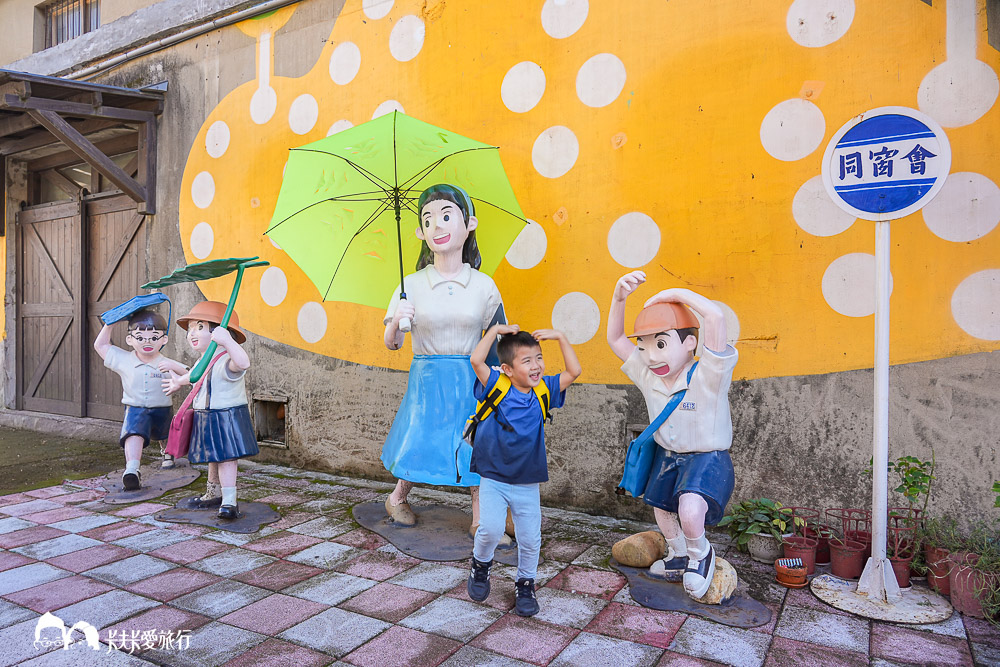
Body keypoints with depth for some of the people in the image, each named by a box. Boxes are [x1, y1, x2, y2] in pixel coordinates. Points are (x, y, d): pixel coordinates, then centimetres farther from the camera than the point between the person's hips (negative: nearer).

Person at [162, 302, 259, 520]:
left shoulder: (226, 360, -21)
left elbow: (243, 362, -47)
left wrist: (227, 341, -59)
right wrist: (180, 381, 54)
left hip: (227, 418, -9)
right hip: (205, 418, 9)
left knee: (225, 458, -11)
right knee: (213, 458, 22)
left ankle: (229, 502, -8)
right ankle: (213, 493, 39)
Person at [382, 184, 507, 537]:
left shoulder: (484, 286, -1)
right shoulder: (411, 286, -3)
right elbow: (391, 343, -2)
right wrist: (396, 322, -20)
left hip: (472, 381, 1)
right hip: (426, 382, -1)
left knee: (477, 449, 5)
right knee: (419, 445, 7)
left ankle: (480, 520, 26)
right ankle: (397, 498, 38)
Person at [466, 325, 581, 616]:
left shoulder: (543, 391, -2)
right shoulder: (497, 387, -11)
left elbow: (574, 371, -2)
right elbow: (476, 360, -25)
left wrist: (560, 337, -7)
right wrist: (495, 330, -18)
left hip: (527, 483, 3)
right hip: (493, 479, -3)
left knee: (530, 539, 7)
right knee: (491, 529, -17)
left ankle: (526, 584, 32)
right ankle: (481, 564, 17)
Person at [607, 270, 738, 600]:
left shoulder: (707, 375, -28)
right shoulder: (648, 377, -9)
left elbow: (716, 316, -44)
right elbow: (615, 339, -6)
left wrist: (678, 294, -32)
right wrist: (620, 296, -19)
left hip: (707, 458, -7)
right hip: (667, 456, 7)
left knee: (689, 512, -29)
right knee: (661, 509, 23)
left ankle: (701, 554, 5)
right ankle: (678, 558, 52)